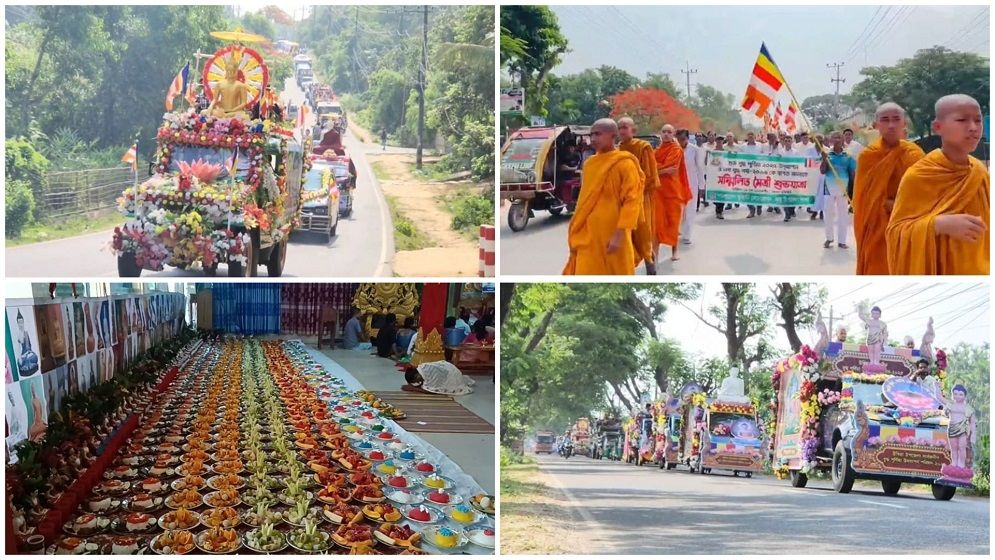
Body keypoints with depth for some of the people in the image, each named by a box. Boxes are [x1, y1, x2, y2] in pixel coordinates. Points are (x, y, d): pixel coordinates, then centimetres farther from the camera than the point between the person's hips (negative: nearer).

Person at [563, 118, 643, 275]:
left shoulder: (625, 164, -10)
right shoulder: (590, 164, 12)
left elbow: (632, 201, -15)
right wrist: (576, 231, 14)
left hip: (611, 236, -7)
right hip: (588, 236, 7)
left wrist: (619, 234, -22)